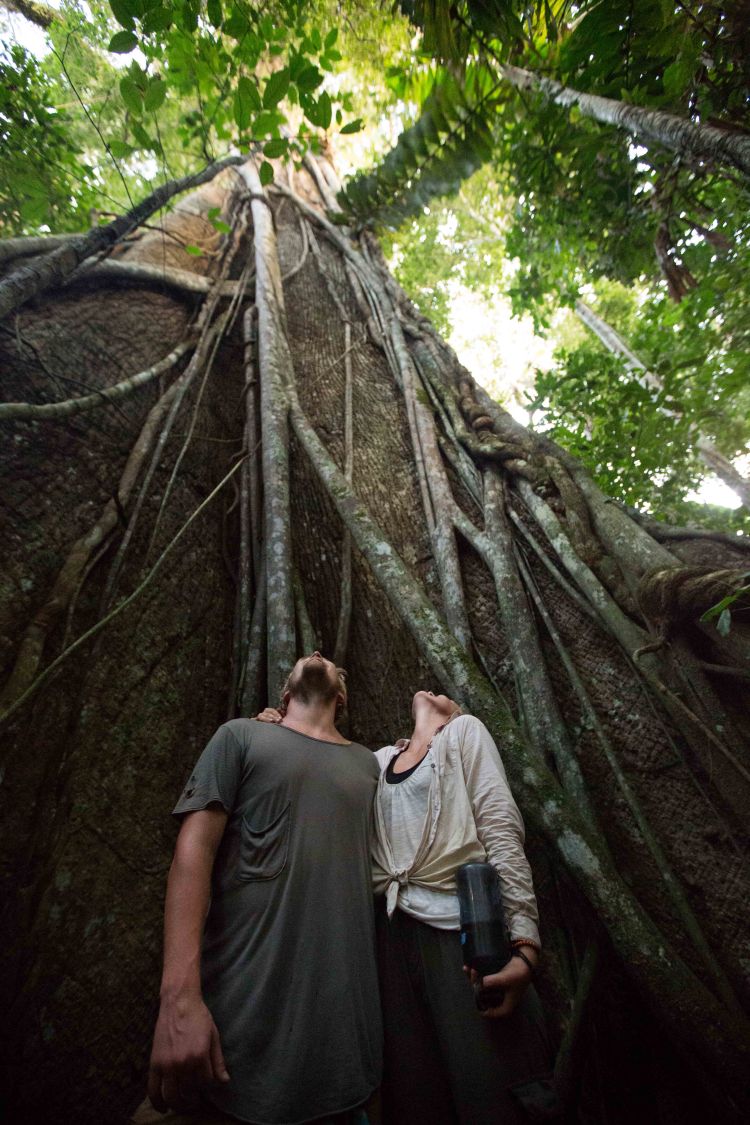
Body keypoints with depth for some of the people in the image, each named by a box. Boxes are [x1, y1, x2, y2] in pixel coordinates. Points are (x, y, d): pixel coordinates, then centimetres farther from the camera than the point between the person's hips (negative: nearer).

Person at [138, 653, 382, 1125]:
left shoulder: (368, 763, 15)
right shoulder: (241, 736, 4)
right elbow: (195, 849, -6)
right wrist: (180, 997, -17)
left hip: (347, 1008, 4)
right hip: (244, 1000, -3)